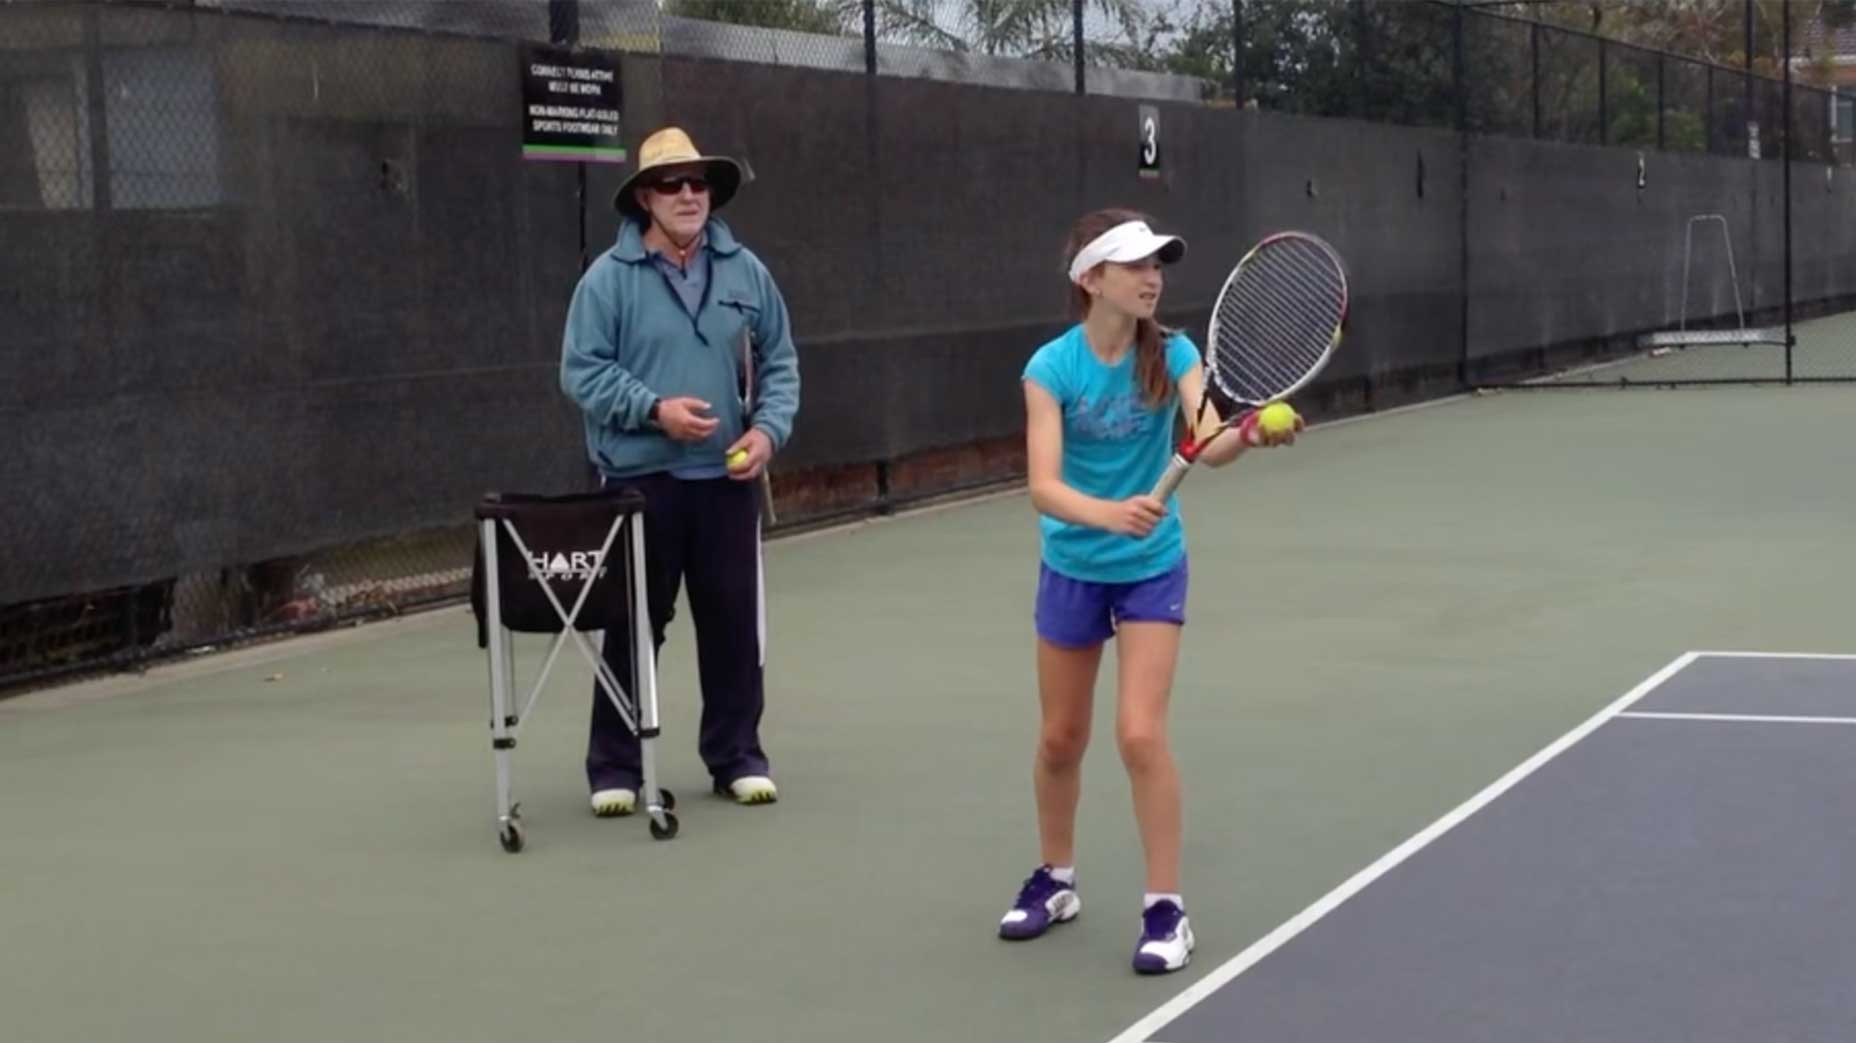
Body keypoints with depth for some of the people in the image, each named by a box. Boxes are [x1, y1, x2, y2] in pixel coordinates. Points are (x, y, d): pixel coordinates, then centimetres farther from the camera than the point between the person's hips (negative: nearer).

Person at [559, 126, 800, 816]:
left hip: (727, 478, 3)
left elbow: (779, 360, 11)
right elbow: (581, 372, -6)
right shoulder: (609, 278, -5)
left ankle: (736, 756, 21)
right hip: (641, 480, -3)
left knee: (733, 620, 8)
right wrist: (655, 409, -18)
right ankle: (615, 767, 12)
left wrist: (769, 428, -5)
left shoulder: (745, 272, 6)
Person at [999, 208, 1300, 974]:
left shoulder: (1174, 355, -13)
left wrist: (1250, 434, -50)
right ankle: (1054, 880, 35)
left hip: (1152, 568, -1)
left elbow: (1208, 445, -28)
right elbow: (1044, 487, -26)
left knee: (1140, 734, -11)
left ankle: (1165, 908, 0)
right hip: (1072, 568, 1)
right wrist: (1109, 513, -45)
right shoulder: (1052, 366, -17)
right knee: (1060, 739, 13)